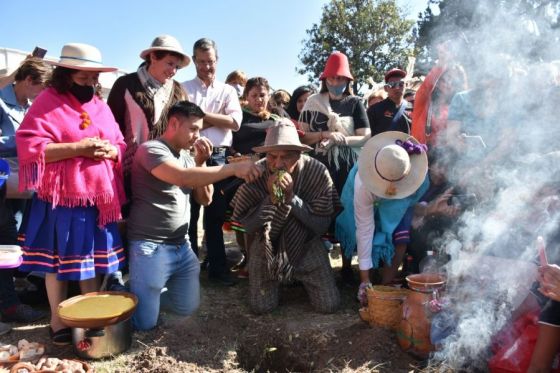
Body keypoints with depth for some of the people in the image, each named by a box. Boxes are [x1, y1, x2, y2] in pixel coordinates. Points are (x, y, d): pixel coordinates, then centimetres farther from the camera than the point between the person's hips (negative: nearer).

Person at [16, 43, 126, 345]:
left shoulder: (101, 107, 13)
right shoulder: (48, 102, -4)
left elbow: (122, 146, 14)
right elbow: (29, 147, -15)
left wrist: (109, 150, -9)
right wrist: (78, 148, -20)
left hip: (97, 198, 5)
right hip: (60, 199, -5)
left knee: (93, 259, 12)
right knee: (58, 260, 6)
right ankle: (58, 321, 21)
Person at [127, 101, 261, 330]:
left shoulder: (187, 157, 9)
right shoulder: (151, 149, -15)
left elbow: (205, 199, 9)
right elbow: (182, 177, -34)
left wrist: (201, 162, -3)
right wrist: (234, 168, -34)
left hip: (181, 246, 8)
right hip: (150, 247, -7)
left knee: (188, 308, 12)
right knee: (145, 322, -3)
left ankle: (148, 294, 32)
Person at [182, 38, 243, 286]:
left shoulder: (227, 91, 13)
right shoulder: (184, 89, 8)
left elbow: (235, 122, -3)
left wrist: (202, 114, -6)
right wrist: (217, 121, -10)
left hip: (218, 158, 2)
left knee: (216, 215, 7)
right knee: (189, 214, 5)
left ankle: (218, 268, 15)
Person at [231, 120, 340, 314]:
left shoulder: (317, 172, -21)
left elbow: (322, 225, -18)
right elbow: (248, 225, -14)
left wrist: (292, 198, -31)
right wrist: (271, 199, -30)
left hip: (306, 245, 0)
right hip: (266, 246, 0)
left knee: (328, 305, -3)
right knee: (261, 307, -3)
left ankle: (300, 278, 27)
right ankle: (276, 279, 29)